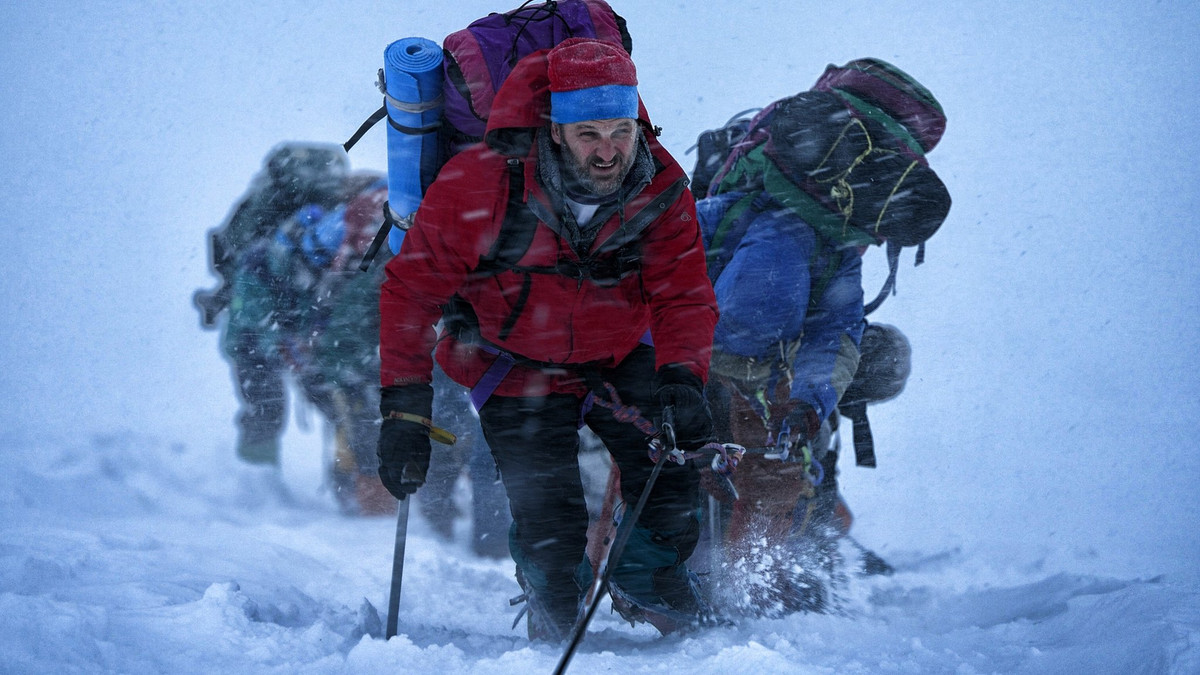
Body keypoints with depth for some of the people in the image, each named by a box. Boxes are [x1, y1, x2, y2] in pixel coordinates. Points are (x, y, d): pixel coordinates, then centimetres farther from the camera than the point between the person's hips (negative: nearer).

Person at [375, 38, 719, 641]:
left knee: (673, 488, -7)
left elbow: (684, 296, -15)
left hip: (621, 357, 3)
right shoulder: (479, 182, -29)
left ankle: (650, 584, 26)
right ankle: (555, 626, 21)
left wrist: (682, 377, -35)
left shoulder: (662, 189, -19)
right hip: (517, 366, -3)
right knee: (551, 529, -12)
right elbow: (412, 289, -23)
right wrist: (404, 410, -28)